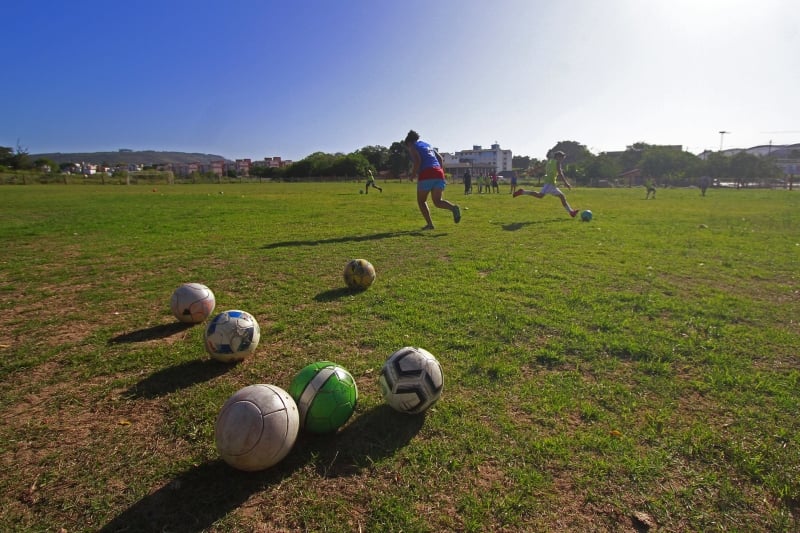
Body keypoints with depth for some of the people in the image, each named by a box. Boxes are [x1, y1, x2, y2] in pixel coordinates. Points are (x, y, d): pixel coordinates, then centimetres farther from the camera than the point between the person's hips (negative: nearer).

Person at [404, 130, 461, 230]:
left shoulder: (412, 147, 10)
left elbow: (417, 160, -9)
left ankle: (430, 224, 1)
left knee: (421, 201, 10)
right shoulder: (427, 145, 30)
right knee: (437, 201, 1)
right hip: (439, 173, 6)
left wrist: (414, 173, -1)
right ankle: (453, 207, -29)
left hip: (426, 174, -6)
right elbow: (440, 158, 22)